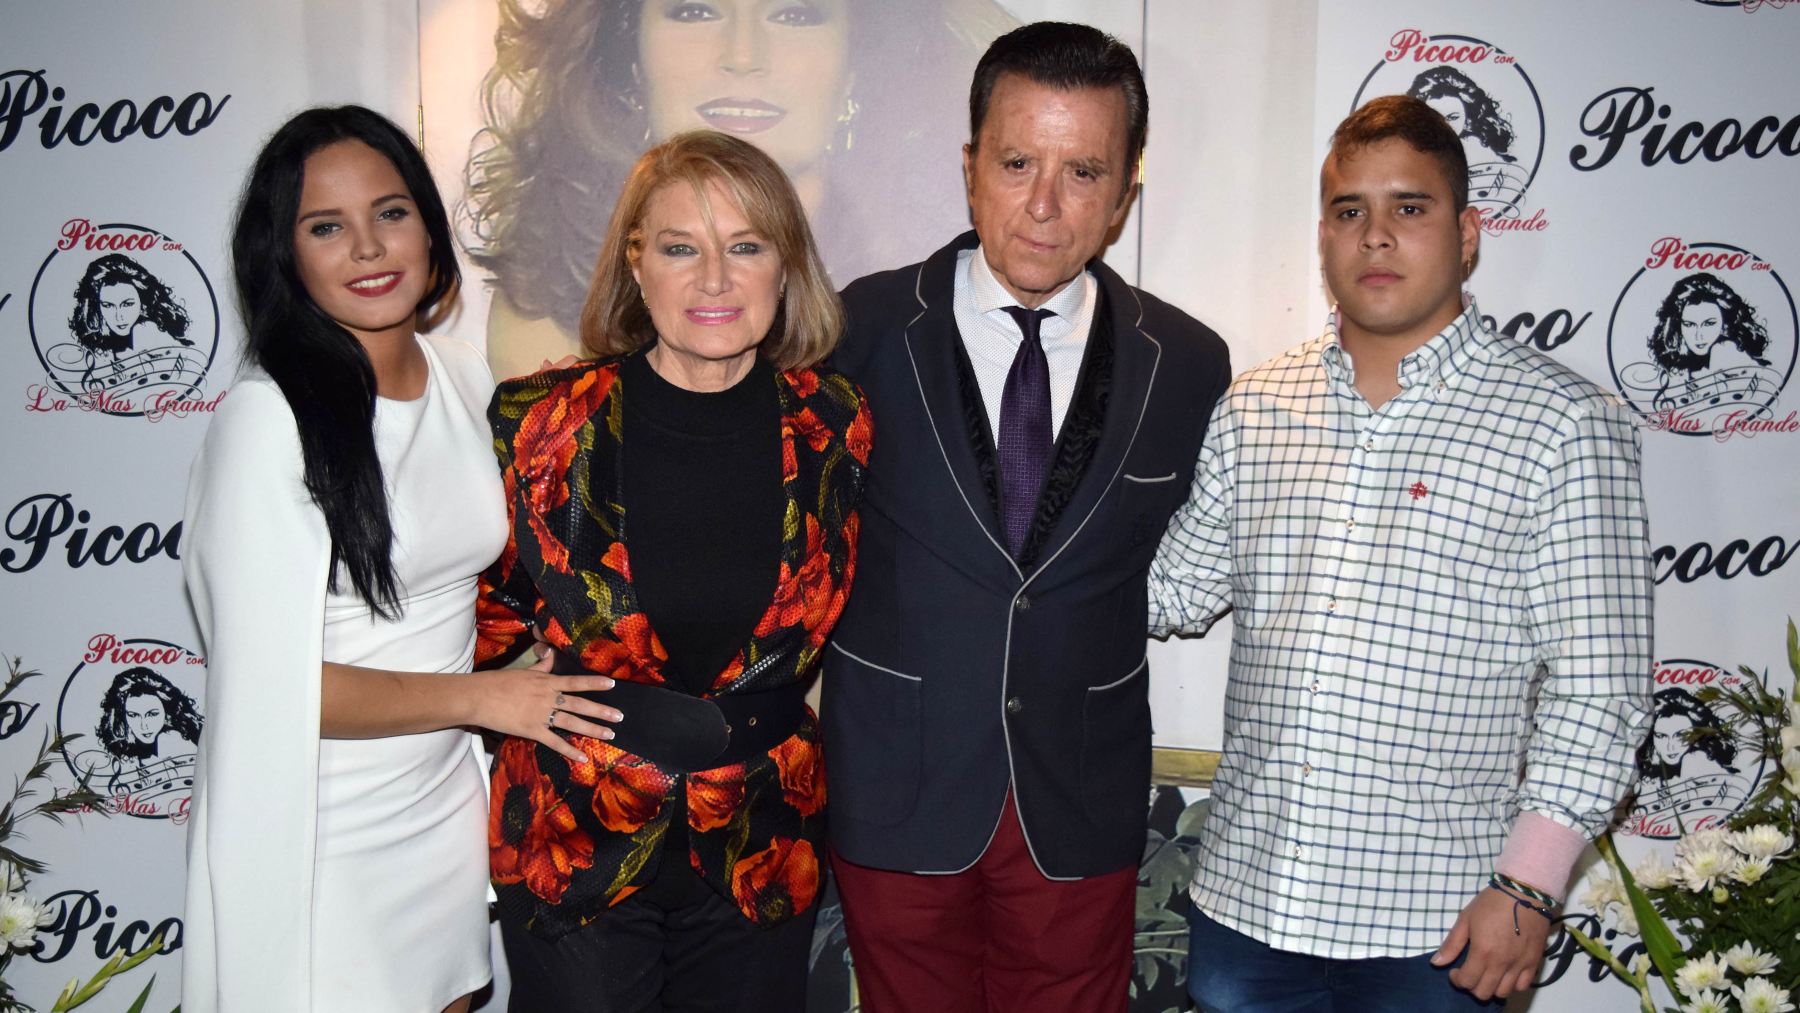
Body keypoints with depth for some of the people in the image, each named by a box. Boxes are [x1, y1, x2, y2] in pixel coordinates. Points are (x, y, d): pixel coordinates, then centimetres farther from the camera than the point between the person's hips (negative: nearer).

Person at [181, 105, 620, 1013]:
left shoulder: (465, 377, 2)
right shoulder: (266, 417, -19)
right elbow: (273, 684, -21)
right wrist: (484, 697, -14)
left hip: (447, 798, 6)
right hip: (319, 838, -6)